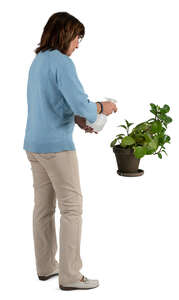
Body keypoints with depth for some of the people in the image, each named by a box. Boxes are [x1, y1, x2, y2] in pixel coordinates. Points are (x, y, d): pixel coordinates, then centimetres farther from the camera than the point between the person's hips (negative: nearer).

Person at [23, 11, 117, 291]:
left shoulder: (37, 62, 14)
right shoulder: (62, 63, -15)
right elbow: (82, 105, -22)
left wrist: (77, 119, 13)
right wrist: (102, 107, -2)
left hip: (34, 145, 9)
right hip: (56, 146, -9)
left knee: (44, 205, 13)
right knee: (72, 207, -4)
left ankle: (46, 266, 22)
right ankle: (70, 275, -1)